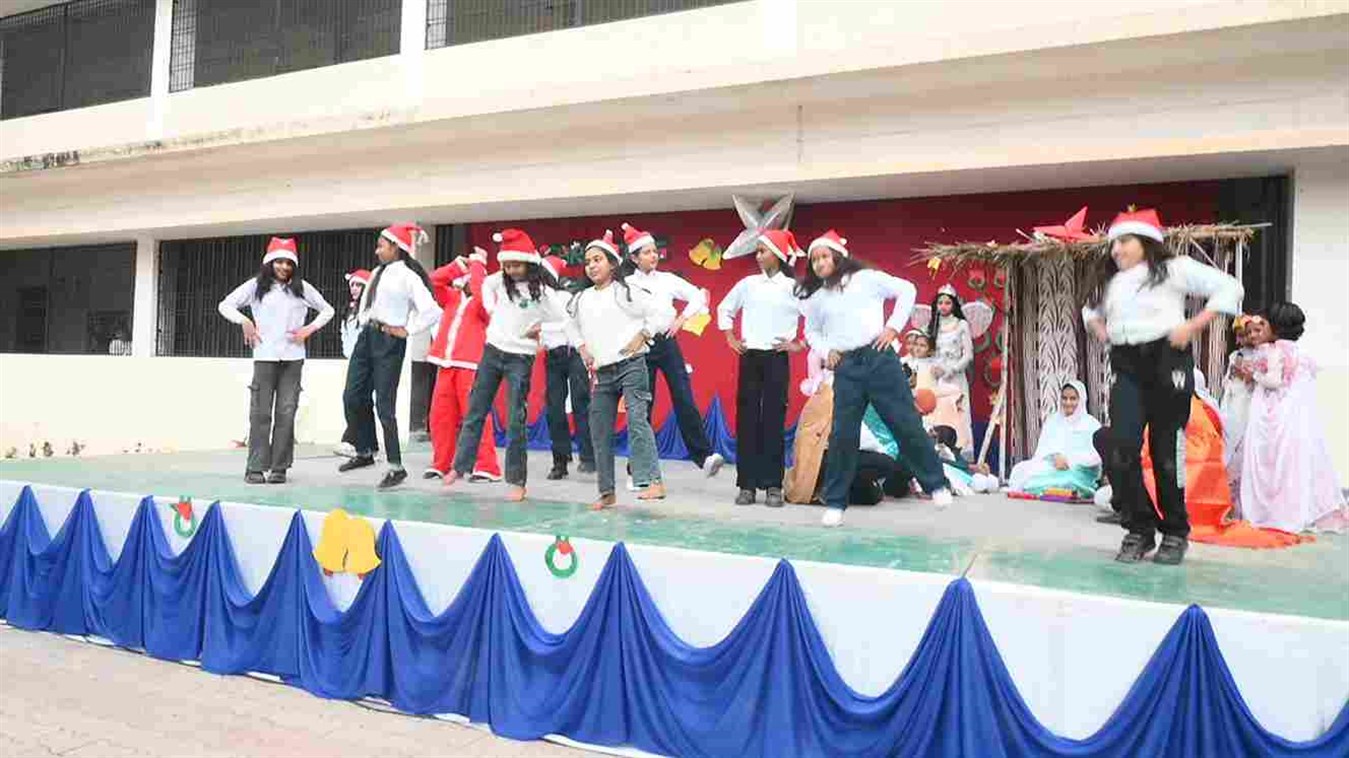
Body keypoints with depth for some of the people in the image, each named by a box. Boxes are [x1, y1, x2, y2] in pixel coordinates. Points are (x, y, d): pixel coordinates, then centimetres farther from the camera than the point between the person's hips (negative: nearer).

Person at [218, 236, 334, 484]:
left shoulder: (301, 287, 11)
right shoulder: (256, 285, 7)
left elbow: (327, 310, 18)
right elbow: (225, 305, 10)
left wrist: (309, 329, 4)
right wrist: (244, 321, -6)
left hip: (293, 357, 1)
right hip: (265, 356, -1)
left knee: (286, 413, 0)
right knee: (260, 412, -3)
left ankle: (279, 468, 5)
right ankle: (255, 468, 1)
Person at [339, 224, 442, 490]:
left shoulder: (408, 276, -10)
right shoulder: (378, 272, 15)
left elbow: (432, 311, -19)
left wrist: (407, 330, -13)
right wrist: (362, 319, 14)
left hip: (389, 342, -8)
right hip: (366, 336, 8)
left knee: (384, 404, -8)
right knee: (352, 397, 8)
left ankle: (396, 466, 1)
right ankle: (364, 452, 24)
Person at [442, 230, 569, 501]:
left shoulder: (543, 291, -13)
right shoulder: (498, 281, 3)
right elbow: (485, 284, 25)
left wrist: (540, 331, -10)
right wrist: (490, 308, 13)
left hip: (520, 358, -5)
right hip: (492, 351, 5)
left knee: (515, 420, -3)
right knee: (475, 412, 10)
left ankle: (517, 481, 6)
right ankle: (460, 466, 22)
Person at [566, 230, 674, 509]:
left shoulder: (626, 292, -4)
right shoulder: (581, 299, 14)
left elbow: (664, 311, -8)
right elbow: (572, 325, 33)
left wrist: (642, 336, -11)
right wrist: (582, 348, 17)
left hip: (630, 367, -6)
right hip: (602, 373, 7)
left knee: (636, 419, -22)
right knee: (599, 431, 4)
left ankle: (653, 482, -28)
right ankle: (607, 492, 13)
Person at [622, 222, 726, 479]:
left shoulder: (668, 279, 7)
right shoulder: (626, 284, 1)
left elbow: (698, 297, 9)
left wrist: (681, 319, 1)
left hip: (667, 343, 1)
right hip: (641, 347, -1)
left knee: (684, 399, -8)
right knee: (642, 406, 4)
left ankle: (704, 455, -7)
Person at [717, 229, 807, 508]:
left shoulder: (793, 287, -2)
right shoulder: (748, 284, 8)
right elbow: (724, 309, 21)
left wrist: (800, 345, -4)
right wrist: (731, 339, 12)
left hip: (777, 358, -3)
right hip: (750, 357, 3)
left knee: (773, 421, -2)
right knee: (747, 419, 1)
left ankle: (773, 485, 4)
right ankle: (747, 484, 7)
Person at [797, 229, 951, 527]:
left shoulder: (866, 278, 3)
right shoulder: (815, 298, 12)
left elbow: (906, 290, 6)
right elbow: (812, 332, 25)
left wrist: (893, 327, -2)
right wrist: (827, 351, 6)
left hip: (878, 357, -2)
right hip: (845, 369, 2)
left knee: (906, 423, 1)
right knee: (842, 435, -2)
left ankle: (937, 484, 16)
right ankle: (835, 503, 7)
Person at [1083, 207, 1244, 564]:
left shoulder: (1174, 267, 2)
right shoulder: (1110, 280, 17)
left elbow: (1229, 288, -2)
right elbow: (1090, 310, 35)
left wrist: (1192, 327, -9)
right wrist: (1101, 330, 13)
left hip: (1166, 361, -4)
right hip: (1126, 366, 4)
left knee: (1167, 451, 0)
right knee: (1121, 450, -9)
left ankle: (1175, 533, 16)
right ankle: (1140, 528, 5)